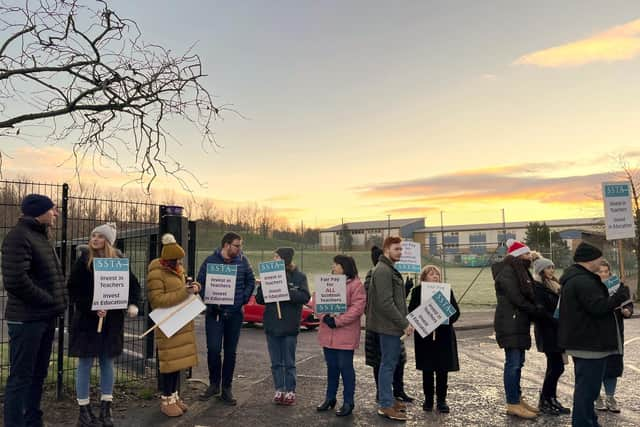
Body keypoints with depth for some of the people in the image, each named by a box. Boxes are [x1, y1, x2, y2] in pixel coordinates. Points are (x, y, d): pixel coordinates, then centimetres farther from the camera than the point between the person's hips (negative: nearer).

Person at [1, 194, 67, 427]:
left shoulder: (41, 236, 16)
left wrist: (58, 302, 7)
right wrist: (49, 301, -14)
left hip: (45, 317, 9)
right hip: (26, 319, -9)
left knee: (38, 375, 16)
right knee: (21, 377, -1)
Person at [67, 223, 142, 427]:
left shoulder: (118, 260, 1)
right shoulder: (83, 261, -5)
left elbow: (133, 284, 6)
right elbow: (73, 290, -8)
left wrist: (133, 304, -11)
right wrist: (92, 308, -18)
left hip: (112, 320, 3)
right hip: (87, 319, -2)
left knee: (107, 362, 9)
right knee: (85, 363, 4)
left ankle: (106, 409, 20)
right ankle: (84, 411, 16)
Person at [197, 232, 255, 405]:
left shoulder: (242, 261, 3)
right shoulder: (210, 260, -4)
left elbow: (251, 281, 11)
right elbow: (200, 282, 0)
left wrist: (243, 300, 1)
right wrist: (210, 301, -11)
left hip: (235, 314, 2)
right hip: (214, 313, -2)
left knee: (230, 352, 8)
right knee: (213, 349, -7)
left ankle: (226, 388, 21)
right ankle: (214, 384, 17)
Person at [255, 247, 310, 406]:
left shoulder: (299, 276, -4)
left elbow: (305, 297, -15)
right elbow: (259, 298, 3)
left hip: (290, 327, -3)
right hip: (271, 326, 3)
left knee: (289, 362, 8)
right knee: (276, 362, 12)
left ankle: (290, 391, 19)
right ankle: (279, 390, 24)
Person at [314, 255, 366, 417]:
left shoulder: (356, 284, -8)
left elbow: (357, 308, -16)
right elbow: (316, 300, 6)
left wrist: (337, 321, -19)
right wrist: (325, 316, -11)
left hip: (346, 334, -6)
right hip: (328, 333, 6)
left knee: (345, 367, 2)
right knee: (331, 366, 16)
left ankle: (348, 402, 15)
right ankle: (330, 397, 30)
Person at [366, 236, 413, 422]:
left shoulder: (389, 269, 16)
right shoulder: (382, 271, -18)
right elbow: (385, 303, -23)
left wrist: (404, 321, 15)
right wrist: (404, 324, -18)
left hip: (393, 324, 10)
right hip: (389, 325, -10)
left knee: (390, 362, 17)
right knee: (388, 364, -2)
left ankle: (387, 399, 28)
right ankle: (385, 406, 7)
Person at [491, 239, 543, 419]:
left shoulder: (520, 272, 17)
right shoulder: (507, 273, -14)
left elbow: (528, 295, 16)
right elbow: (516, 299, -18)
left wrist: (534, 312, -1)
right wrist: (537, 311, -8)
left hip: (520, 324, 10)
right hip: (510, 325, -10)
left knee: (518, 362, 13)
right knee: (513, 363, -6)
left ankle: (517, 398, 21)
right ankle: (512, 404, 0)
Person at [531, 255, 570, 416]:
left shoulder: (554, 284, 16)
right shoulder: (536, 286, -12)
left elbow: (559, 307, 18)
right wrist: (557, 323, -20)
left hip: (556, 331, 9)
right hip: (547, 331, -9)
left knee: (554, 366, 12)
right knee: (556, 366, -7)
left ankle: (551, 399, 20)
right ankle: (544, 401, 4)